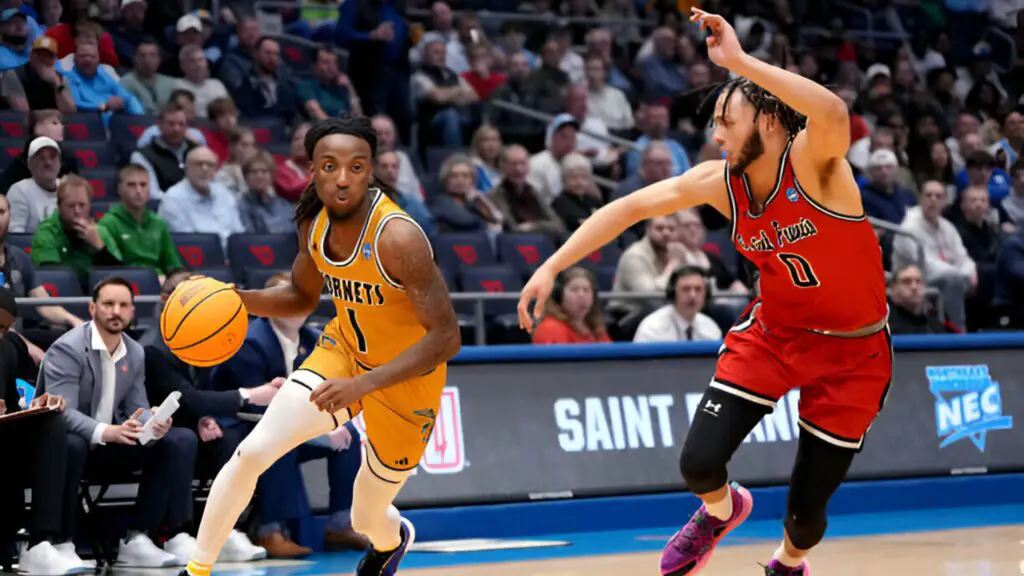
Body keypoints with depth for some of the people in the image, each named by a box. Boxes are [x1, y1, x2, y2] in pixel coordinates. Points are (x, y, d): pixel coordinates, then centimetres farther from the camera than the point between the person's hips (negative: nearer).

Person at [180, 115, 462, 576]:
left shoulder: (397, 237, -32)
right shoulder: (314, 222, -10)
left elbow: (446, 338, -32)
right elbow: (302, 297, 9)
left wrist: (363, 384, -39)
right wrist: (236, 299, -11)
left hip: (406, 380, -5)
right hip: (344, 349, 5)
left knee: (366, 518, 13)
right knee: (252, 452, -12)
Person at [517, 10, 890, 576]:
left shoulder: (810, 161, -25)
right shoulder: (720, 181, -10)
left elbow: (834, 114, -49)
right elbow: (630, 207, -2)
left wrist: (739, 60, -51)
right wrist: (552, 266, -9)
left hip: (852, 351, -4)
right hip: (773, 331, 4)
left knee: (805, 507, 0)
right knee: (699, 463, -10)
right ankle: (721, 510, 28)